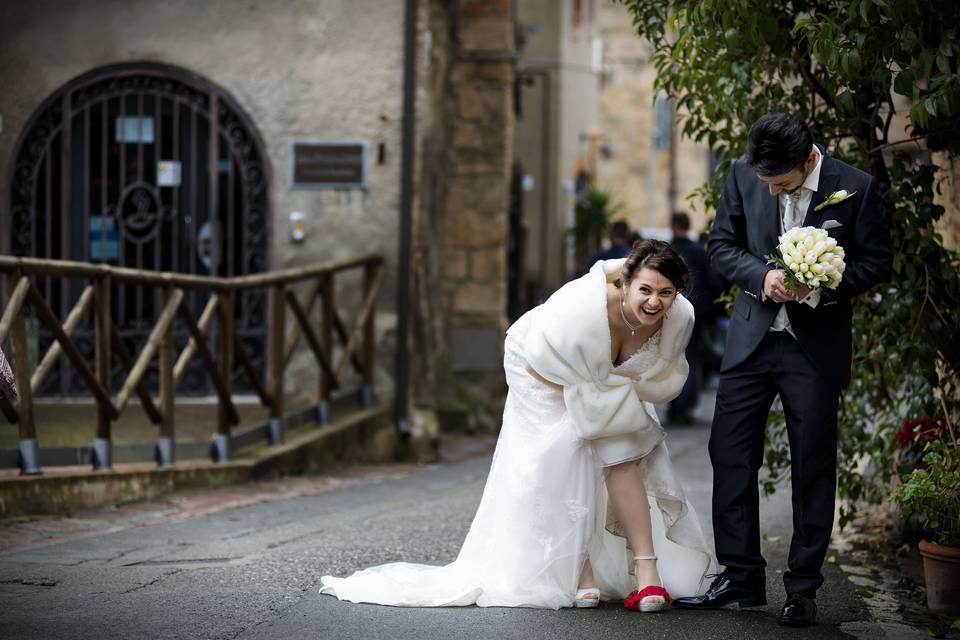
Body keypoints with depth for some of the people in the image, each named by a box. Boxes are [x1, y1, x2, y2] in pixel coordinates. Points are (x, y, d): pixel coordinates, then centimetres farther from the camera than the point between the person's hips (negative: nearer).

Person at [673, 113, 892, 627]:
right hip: (752, 338, 3)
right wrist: (762, 275, -16)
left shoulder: (856, 188, -11)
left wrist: (823, 286, -21)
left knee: (812, 467, 3)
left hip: (817, 347, -3)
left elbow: (876, 261, -4)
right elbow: (721, 244, 4)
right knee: (730, 455, 3)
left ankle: (802, 588, 13)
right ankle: (741, 577, 14)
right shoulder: (743, 176, -4)